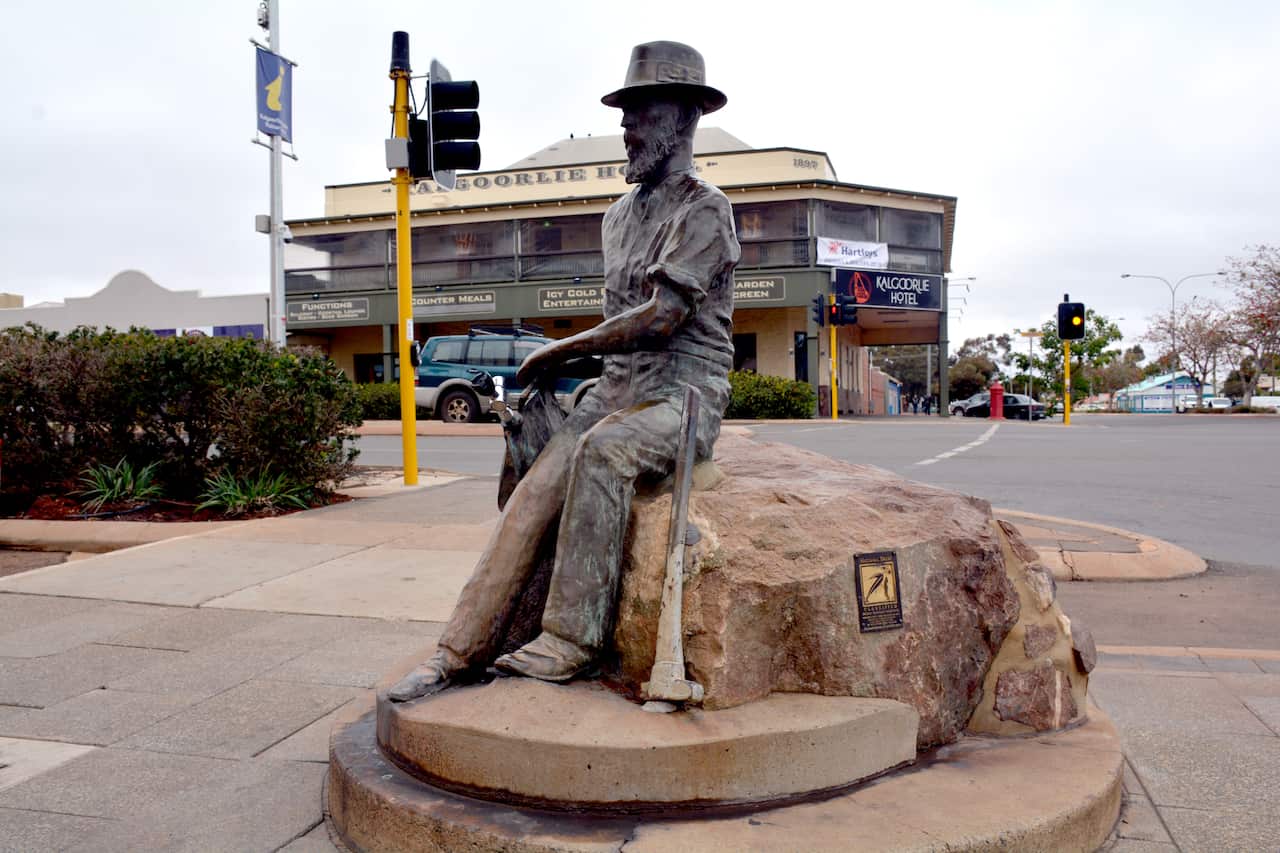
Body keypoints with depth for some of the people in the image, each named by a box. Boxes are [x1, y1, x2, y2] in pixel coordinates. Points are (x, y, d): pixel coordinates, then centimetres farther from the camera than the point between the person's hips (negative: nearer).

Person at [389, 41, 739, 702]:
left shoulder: (704, 210, -6)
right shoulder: (619, 216, 19)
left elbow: (660, 318, -17)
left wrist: (560, 350, -9)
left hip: (684, 392, -6)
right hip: (617, 388, 7)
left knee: (602, 451, -37)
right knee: (534, 492, -15)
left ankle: (571, 639, -30)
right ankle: (460, 649, -15)